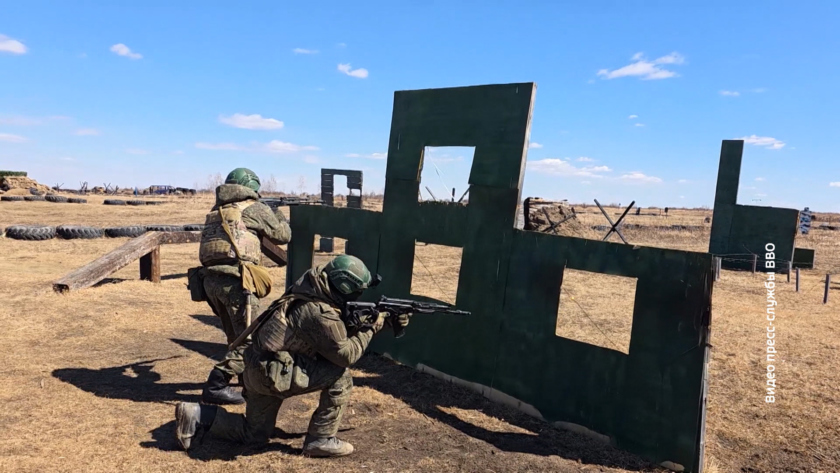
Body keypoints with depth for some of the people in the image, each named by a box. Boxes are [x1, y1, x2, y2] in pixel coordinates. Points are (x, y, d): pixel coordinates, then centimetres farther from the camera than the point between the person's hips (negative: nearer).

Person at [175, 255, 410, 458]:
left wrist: (388, 320, 8)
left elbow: (341, 329, 13)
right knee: (341, 376, -10)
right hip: (273, 373, -9)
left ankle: (196, 416, 17)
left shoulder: (314, 284, 4)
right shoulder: (321, 315, -23)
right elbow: (346, 354, -15)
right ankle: (321, 439, 0)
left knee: (254, 434, 23)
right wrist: (372, 328, -4)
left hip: (259, 367, 9)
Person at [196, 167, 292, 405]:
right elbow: (283, 236, 14)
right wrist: (279, 216, 33)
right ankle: (216, 386, -5)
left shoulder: (216, 210, 22)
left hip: (211, 280, 8)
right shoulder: (254, 208, 4)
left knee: (237, 336, 20)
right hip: (236, 280, -8)